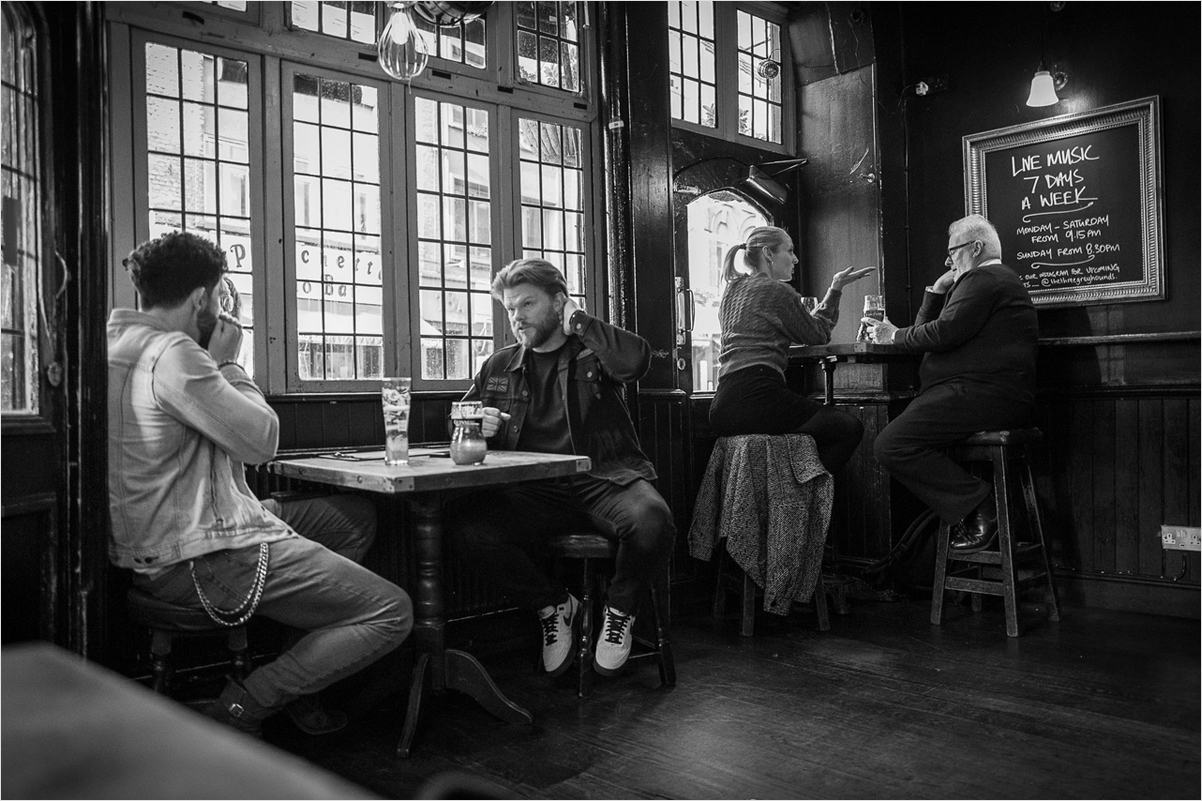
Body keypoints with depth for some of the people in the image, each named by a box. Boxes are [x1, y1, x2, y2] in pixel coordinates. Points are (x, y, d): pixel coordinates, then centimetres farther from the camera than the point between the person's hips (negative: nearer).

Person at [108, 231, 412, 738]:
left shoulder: (117, 345, 12)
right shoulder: (172, 354, -20)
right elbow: (261, 440, -14)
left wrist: (215, 363, 10)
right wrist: (227, 363, -4)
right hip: (200, 562, -11)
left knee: (355, 516, 22)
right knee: (391, 613, -10)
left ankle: (298, 682, 18)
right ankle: (240, 710, -4)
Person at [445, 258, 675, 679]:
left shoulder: (593, 352, 10)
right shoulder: (497, 368, 20)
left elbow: (635, 360, -13)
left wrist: (580, 322, -3)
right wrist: (476, 425, 0)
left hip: (603, 478, -2)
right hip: (533, 491, 3)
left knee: (650, 518, -35)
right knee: (467, 528, -25)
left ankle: (620, 609, 0)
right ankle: (553, 605, 1)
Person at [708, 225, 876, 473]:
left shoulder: (732, 290, 22)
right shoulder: (776, 290, -2)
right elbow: (817, 335, 7)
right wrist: (835, 290, 16)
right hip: (757, 395, -9)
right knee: (849, 428, -2)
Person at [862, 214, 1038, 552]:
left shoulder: (983, 279, -5)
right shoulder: (997, 279, 29)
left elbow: (944, 334, -17)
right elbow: (928, 330, 27)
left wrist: (895, 335, -2)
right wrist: (937, 290, 17)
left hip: (984, 394, -11)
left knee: (890, 445, -21)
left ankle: (978, 504, -16)